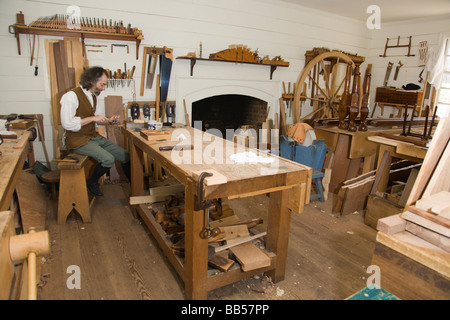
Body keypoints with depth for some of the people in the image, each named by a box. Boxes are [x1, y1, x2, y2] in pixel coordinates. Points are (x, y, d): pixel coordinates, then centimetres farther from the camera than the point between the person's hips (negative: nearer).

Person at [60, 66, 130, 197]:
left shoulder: (93, 96, 12)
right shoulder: (72, 96, -15)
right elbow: (67, 123, -22)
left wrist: (109, 120, 3)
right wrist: (92, 118, -18)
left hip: (94, 136, 8)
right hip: (79, 140, -8)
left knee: (126, 156, -1)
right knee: (108, 159, -28)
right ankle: (92, 183, 1)